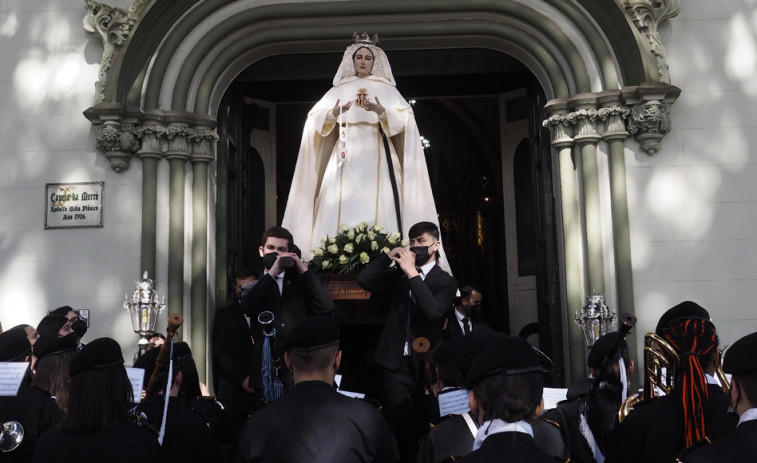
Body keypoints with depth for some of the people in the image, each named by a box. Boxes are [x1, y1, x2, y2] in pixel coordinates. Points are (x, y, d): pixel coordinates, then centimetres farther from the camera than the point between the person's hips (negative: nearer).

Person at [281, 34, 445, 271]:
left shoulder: (386, 89, 12)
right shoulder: (339, 89, 16)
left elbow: (404, 119, -2)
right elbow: (316, 119, 6)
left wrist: (381, 112, -21)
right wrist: (333, 114, -16)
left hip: (376, 155, -1)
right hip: (347, 156, 1)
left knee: (377, 205, -11)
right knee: (342, 205, -9)